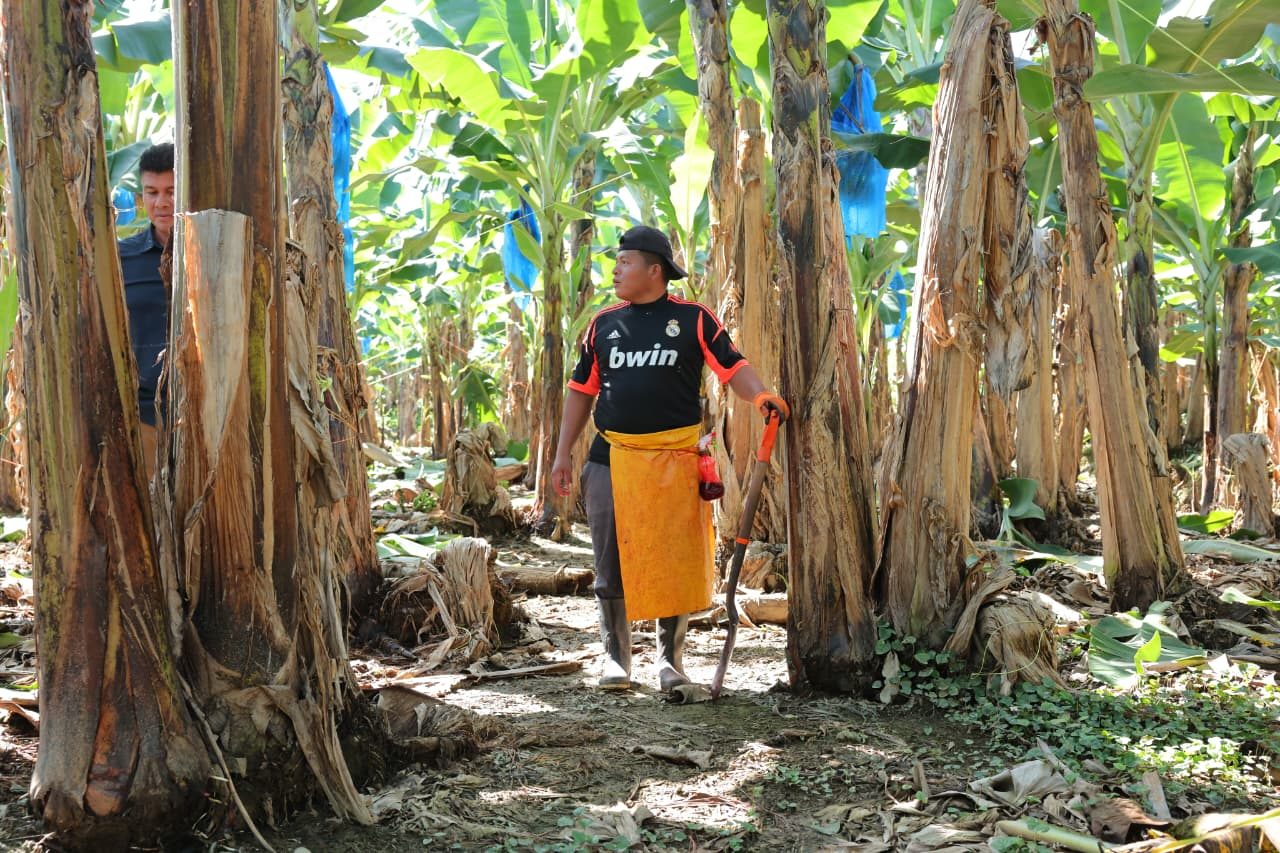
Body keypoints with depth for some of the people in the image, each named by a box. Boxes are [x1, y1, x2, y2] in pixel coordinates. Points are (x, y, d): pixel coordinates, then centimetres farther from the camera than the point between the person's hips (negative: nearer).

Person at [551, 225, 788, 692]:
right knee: (612, 561, 5)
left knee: (676, 561, 2)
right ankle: (616, 657, 19)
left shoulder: (693, 319, 1)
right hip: (612, 457, 3)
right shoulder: (603, 323, 11)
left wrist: (761, 395, -24)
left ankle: (671, 659, 17)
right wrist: (562, 454, 10)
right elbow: (581, 390, 14)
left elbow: (732, 367, -3)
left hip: (674, 459, -3)